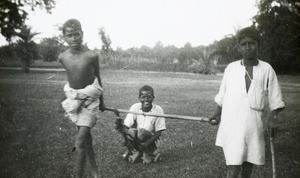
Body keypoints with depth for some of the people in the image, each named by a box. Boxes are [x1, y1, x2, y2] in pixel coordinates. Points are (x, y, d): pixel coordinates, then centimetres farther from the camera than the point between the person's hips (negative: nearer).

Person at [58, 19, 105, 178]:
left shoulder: (91, 56, -18)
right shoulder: (62, 58, -8)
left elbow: (98, 79, -4)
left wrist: (101, 102, 7)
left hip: (89, 99, -4)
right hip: (74, 98, 4)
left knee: (80, 142, -11)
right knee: (85, 135, 17)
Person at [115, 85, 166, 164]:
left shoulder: (158, 110, -13)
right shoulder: (135, 107, -10)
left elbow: (158, 132, -11)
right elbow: (126, 126, -14)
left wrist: (147, 143, -26)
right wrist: (121, 126, -39)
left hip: (151, 139, -1)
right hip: (135, 140, 2)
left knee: (141, 132, -31)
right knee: (130, 132, -30)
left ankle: (148, 153, -3)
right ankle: (135, 151, 1)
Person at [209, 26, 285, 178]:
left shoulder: (266, 69, 2)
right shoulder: (231, 68, 4)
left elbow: (275, 100, 6)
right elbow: (222, 96, 15)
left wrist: (272, 117, -5)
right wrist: (217, 113, 8)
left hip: (253, 122, 1)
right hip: (231, 123, -1)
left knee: (249, 159, 12)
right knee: (233, 165, -8)